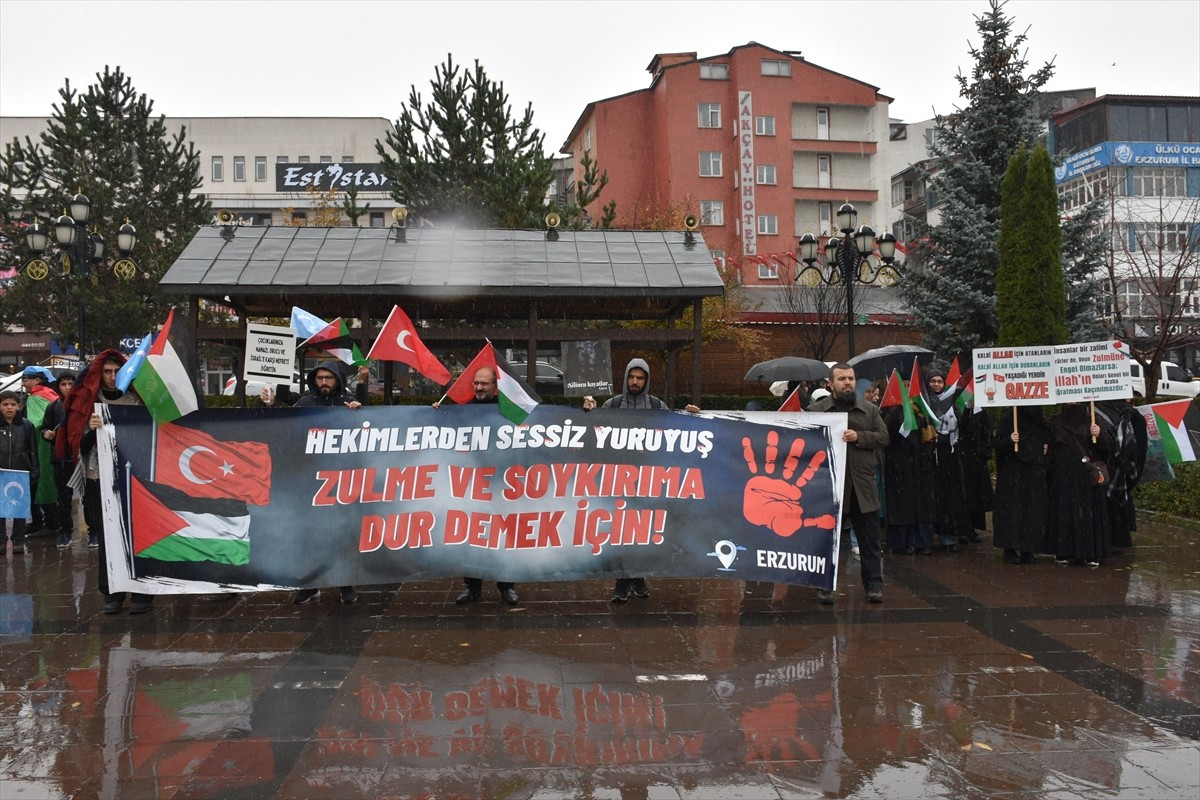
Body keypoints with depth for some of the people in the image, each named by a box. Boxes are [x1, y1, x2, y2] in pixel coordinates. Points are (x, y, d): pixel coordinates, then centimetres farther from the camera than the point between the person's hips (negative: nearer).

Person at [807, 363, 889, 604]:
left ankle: (874, 584, 16)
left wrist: (859, 437, -10)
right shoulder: (816, 410, 3)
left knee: (870, 539, 6)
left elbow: (883, 437, 4)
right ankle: (825, 586, 15)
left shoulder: (870, 410, 10)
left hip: (863, 486, 2)